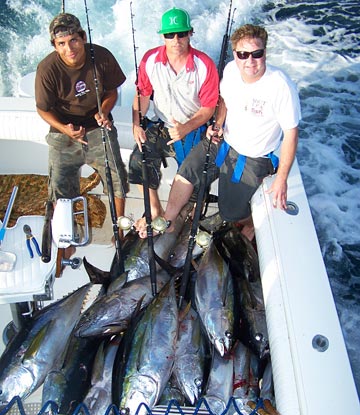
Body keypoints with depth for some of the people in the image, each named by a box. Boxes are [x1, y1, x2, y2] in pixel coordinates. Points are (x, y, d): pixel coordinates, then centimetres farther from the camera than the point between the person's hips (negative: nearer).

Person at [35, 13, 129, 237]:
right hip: (64, 131, -1)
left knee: (117, 177, 1)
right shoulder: (47, 69, -20)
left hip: (98, 128, 1)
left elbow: (112, 92, 0)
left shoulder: (102, 57, -15)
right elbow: (43, 109, -9)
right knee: (61, 186, 4)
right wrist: (65, 129, -25)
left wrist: (103, 113, -19)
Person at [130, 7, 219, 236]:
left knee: (191, 176, -13)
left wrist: (185, 129, -27)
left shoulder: (205, 65, -17)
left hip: (193, 129, -2)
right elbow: (143, 94, 3)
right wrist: (137, 124, -11)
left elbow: (208, 108, -12)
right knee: (139, 160, -16)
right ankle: (155, 209, 7)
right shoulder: (150, 59, -8)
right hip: (160, 125, 3)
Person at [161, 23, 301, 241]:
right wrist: (218, 124, -7)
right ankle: (167, 222, 10)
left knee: (230, 215, 0)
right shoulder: (231, 70, -10)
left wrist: (281, 179, -19)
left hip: (254, 159, -5)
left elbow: (291, 133, -20)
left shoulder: (281, 86, -27)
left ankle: (251, 220, 38)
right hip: (225, 142, 5)